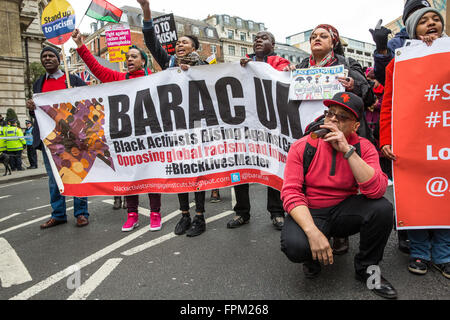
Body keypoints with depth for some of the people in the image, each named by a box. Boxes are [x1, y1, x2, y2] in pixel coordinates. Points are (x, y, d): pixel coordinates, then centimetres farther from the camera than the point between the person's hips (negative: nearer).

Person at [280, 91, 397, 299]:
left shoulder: (363, 148, -6)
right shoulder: (302, 147, -10)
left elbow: (376, 190, -22)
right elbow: (291, 192, -17)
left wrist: (347, 150, -28)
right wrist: (313, 231, -31)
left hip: (344, 211, 3)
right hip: (309, 212, -2)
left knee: (382, 208, -25)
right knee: (295, 246, -33)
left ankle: (366, 269, 2)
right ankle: (313, 257, 9)